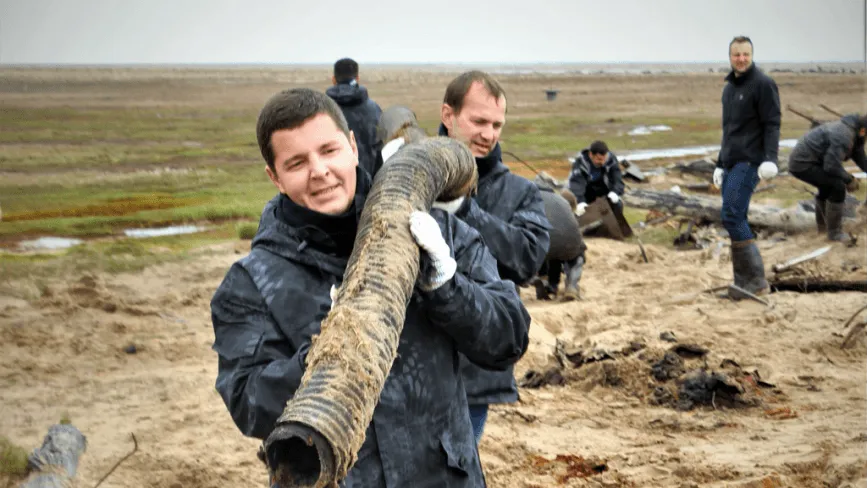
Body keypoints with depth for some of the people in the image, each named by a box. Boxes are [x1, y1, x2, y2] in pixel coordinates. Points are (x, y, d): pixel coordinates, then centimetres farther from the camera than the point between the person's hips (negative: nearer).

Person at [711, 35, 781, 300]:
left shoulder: (763, 84, -6)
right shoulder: (729, 87, 19)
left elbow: (772, 124, -12)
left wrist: (770, 158, -23)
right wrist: (720, 164, 25)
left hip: (749, 162, -8)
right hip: (731, 163, 8)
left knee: (732, 216, -16)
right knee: (735, 220, 6)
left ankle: (756, 279, -12)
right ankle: (744, 281, 9)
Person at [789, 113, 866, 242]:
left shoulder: (855, 133, 7)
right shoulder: (844, 136, -25)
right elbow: (832, 166, -27)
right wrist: (849, 180, -13)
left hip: (800, 159, 11)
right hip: (803, 164, -11)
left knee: (827, 185, 29)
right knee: (837, 186, -17)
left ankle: (822, 224, 47)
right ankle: (834, 231, -5)